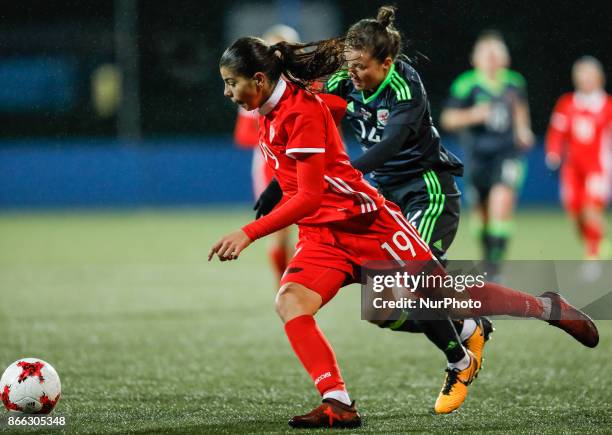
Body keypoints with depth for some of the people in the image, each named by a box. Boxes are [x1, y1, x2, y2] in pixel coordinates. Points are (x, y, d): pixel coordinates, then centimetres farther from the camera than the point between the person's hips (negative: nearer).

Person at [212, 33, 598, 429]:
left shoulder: (302, 112, -21)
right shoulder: (269, 112, 5)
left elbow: (309, 197, -25)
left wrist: (249, 234, -28)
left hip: (365, 222, -8)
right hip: (320, 236, 8)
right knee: (290, 302, -20)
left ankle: (549, 308, 23)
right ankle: (338, 405, -24)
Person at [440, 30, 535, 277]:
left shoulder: (514, 83, 2)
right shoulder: (466, 85, -9)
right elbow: (448, 119, -7)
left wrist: (522, 129, 13)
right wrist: (471, 115, -22)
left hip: (507, 150, 0)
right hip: (478, 152, 0)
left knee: (503, 198, -22)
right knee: (481, 209, 9)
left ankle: (496, 257, -17)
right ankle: (486, 250, 36)